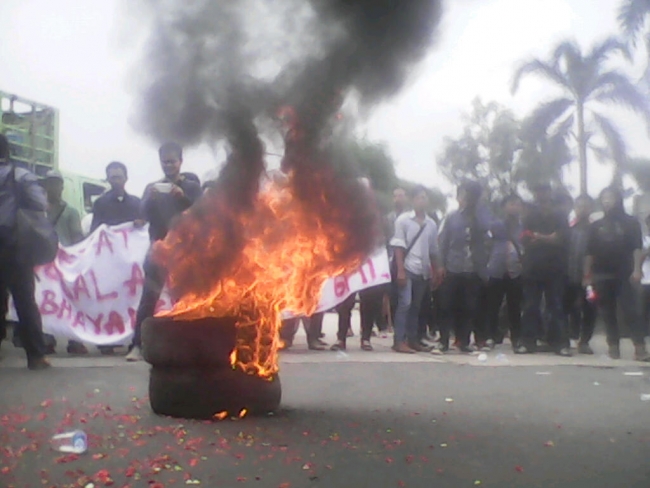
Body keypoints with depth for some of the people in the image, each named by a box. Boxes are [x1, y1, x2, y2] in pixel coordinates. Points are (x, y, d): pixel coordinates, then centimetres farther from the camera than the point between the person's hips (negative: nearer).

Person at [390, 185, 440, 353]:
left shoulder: (431, 224, 8)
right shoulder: (403, 219, -3)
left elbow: (433, 251, 13)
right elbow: (398, 246, -6)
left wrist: (435, 273, 9)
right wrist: (400, 270, -13)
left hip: (423, 271, 4)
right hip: (407, 268, -4)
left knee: (416, 306, 9)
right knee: (405, 304, -9)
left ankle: (412, 339, 16)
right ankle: (399, 341, -6)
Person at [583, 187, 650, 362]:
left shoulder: (630, 222, 7)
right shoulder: (596, 226, 14)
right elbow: (589, 253, 12)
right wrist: (587, 275, 5)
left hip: (624, 275, -3)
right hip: (602, 276, 3)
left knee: (631, 311, -10)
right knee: (608, 313, 4)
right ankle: (613, 347, 10)